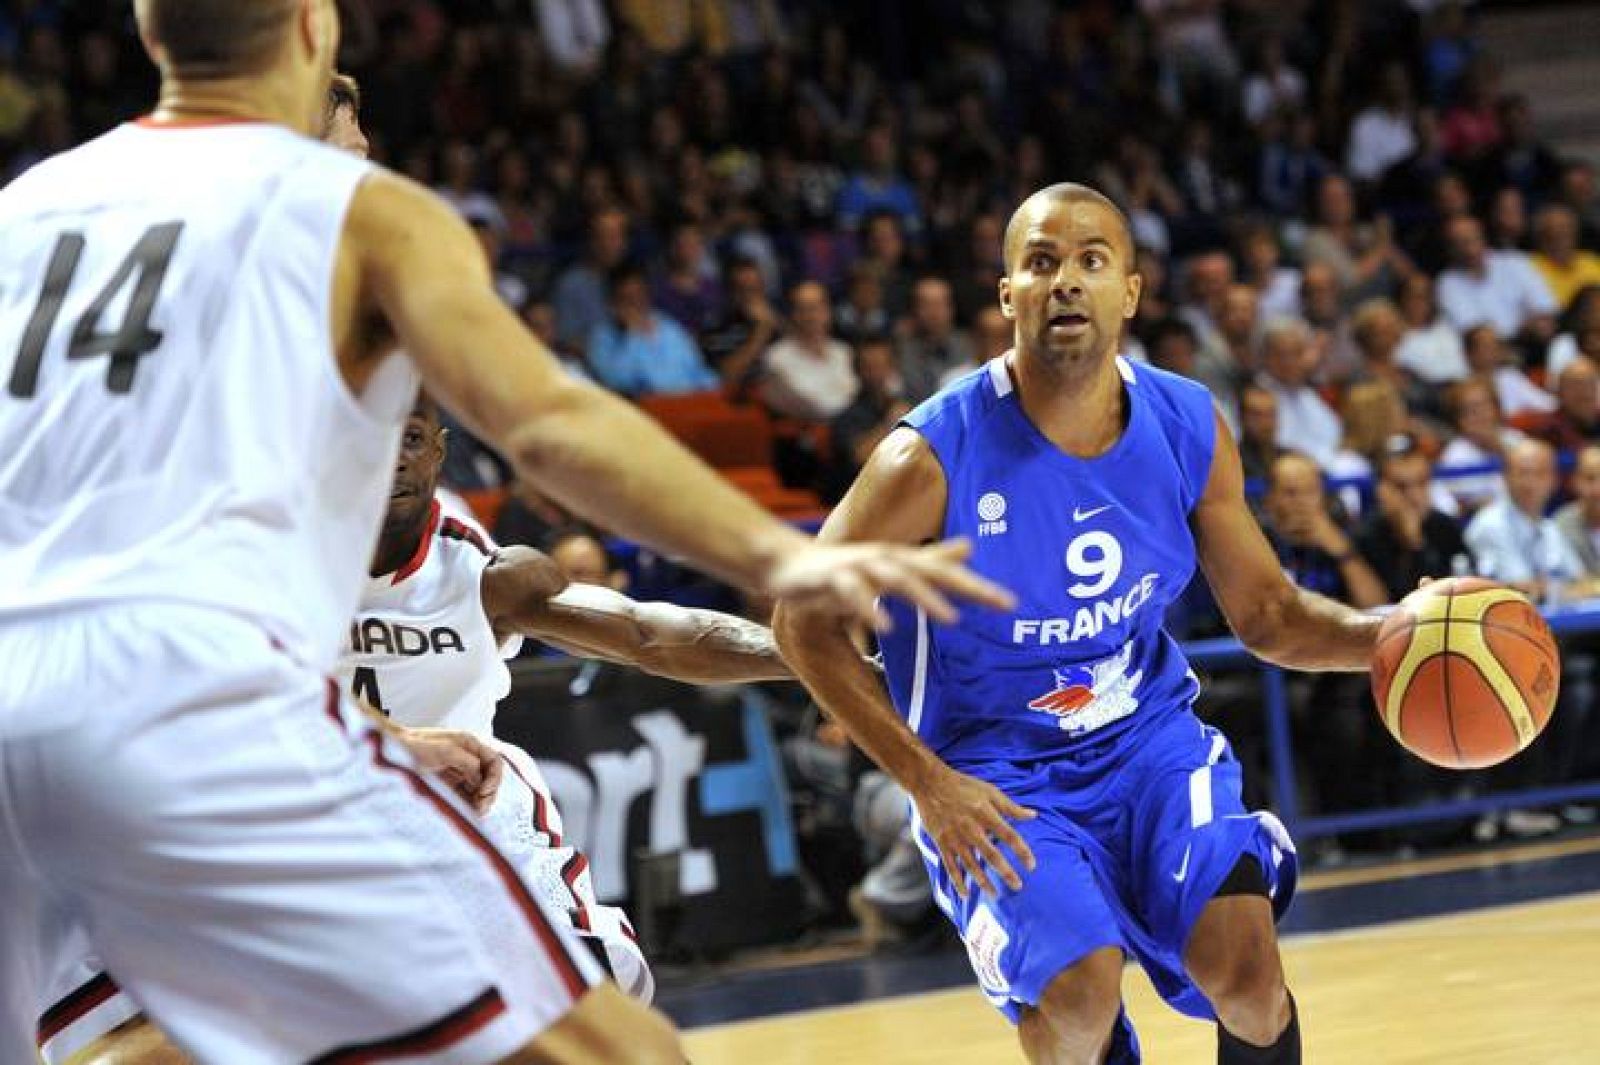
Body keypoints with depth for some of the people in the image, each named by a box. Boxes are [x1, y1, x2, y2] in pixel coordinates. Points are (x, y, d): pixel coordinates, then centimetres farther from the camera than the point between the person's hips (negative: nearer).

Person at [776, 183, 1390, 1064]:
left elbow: (1267, 614, 5)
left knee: (1244, 966, -19)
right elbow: (805, 624, -11)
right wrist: (925, 782, -18)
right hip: (991, 771, -3)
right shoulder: (934, 456, -20)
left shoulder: (1188, 429, -7)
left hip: (1148, 735, 3)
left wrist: (1382, 636, -16)